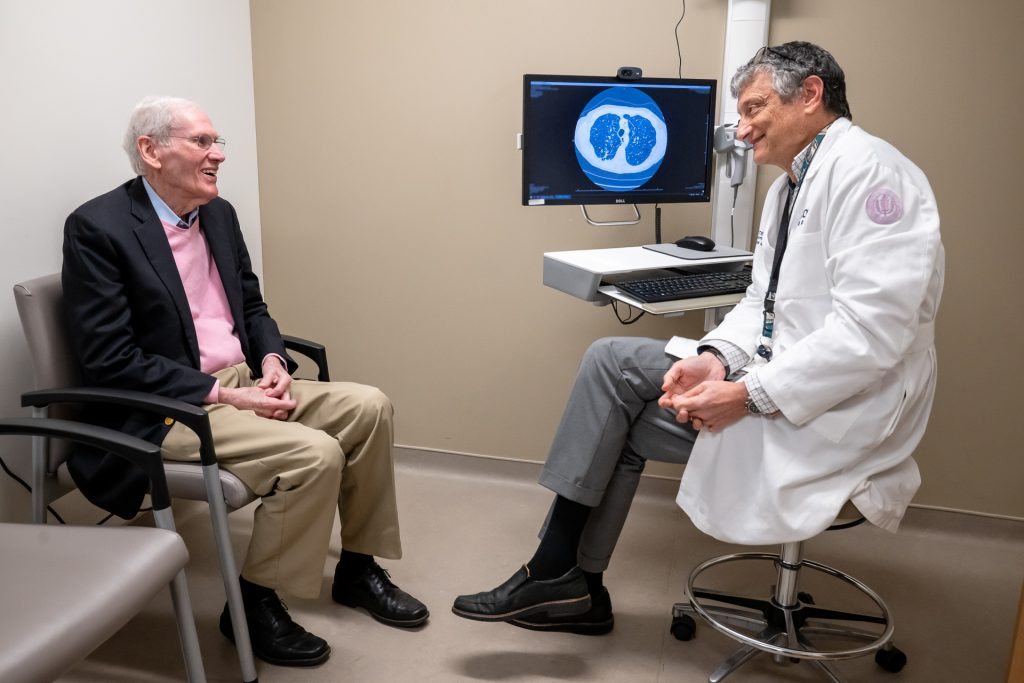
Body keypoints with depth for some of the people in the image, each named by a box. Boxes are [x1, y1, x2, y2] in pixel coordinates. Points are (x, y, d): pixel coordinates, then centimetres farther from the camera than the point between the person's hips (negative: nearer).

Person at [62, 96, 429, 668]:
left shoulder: (219, 214, 9)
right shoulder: (98, 227, -13)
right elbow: (109, 360, -18)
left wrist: (272, 358, -3)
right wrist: (221, 395, -20)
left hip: (241, 383, 8)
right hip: (166, 410, -8)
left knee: (369, 407, -5)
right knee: (314, 454, -26)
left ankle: (359, 568, 11)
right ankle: (254, 603, -3)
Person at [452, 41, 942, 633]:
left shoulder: (867, 169, -16)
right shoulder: (791, 184, 15)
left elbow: (872, 331, -26)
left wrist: (750, 394, -24)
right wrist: (719, 357, -9)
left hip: (842, 408, -9)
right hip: (780, 374, 9)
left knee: (614, 364, -11)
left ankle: (561, 575, 4)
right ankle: (574, 584, 14)